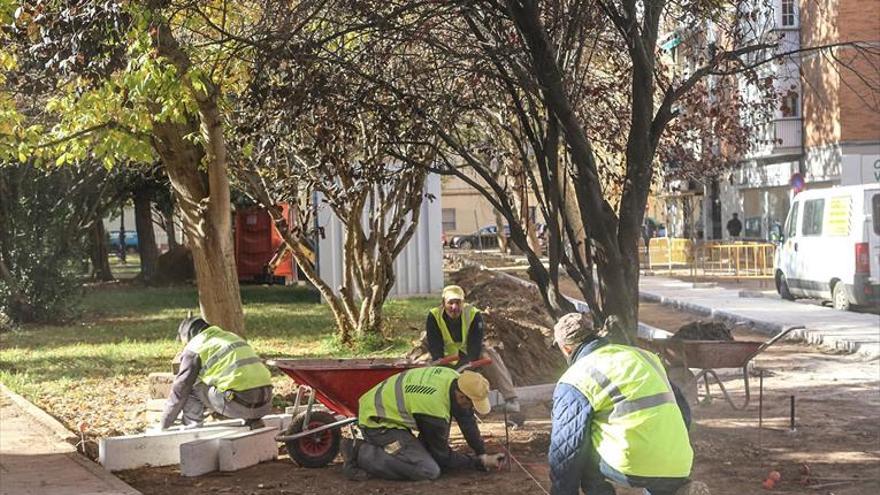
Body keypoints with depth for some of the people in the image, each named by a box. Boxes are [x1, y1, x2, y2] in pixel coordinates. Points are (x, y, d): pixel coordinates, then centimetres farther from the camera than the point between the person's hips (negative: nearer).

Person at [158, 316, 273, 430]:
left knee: (191, 387, 10)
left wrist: (164, 424, 19)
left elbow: (180, 389, 8)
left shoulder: (194, 348, 6)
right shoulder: (231, 336, 28)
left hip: (241, 403, -6)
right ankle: (253, 420, 16)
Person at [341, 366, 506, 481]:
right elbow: (443, 456, -13)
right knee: (429, 470, -20)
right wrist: (480, 463, -5)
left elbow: (467, 419, 7)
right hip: (377, 422, -10)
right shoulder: (435, 410, -29)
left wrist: (482, 454, 4)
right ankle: (360, 453, -14)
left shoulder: (454, 378, -8)